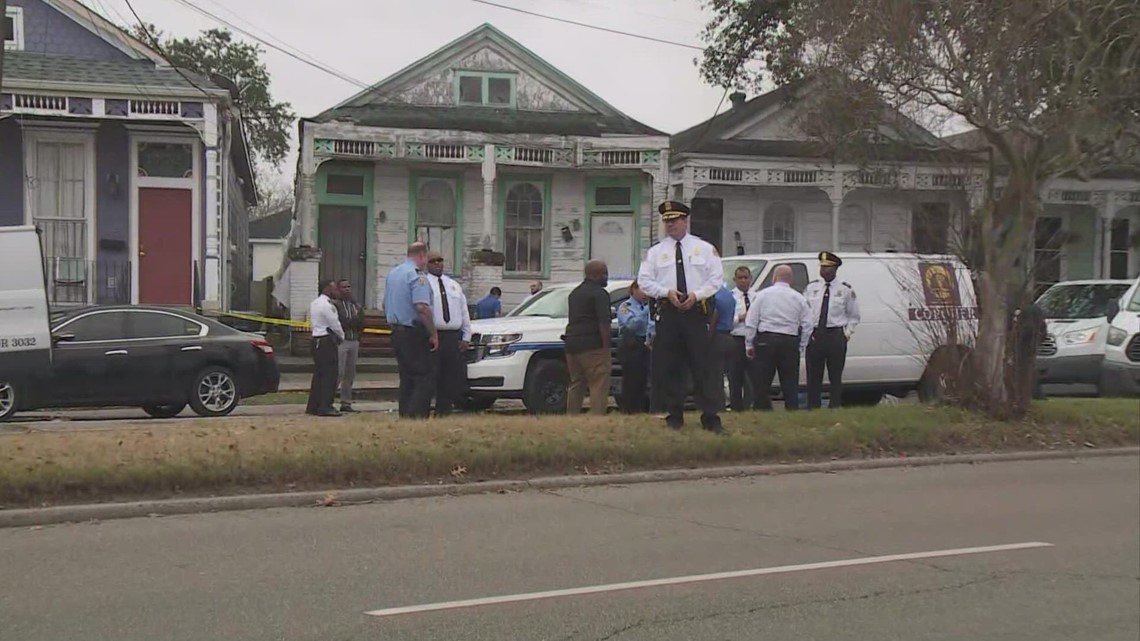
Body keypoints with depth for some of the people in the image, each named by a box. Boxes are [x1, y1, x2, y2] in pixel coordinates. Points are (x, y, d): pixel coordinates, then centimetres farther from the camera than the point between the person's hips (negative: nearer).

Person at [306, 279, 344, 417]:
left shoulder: (314, 303, 15)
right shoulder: (326, 305, -15)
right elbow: (335, 324, -14)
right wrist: (341, 336, 6)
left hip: (316, 339, 10)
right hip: (327, 341, -10)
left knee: (318, 374, 12)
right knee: (329, 375, -7)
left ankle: (313, 406, 14)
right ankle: (325, 407, -9)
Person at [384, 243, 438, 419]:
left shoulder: (392, 273, 16)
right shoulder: (417, 275, -13)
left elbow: (386, 305, 24)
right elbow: (422, 307, -24)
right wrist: (433, 334, -18)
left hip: (396, 331, 9)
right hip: (413, 333, -9)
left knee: (406, 379, 12)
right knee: (425, 379, -9)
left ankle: (404, 417, 11)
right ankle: (415, 416, -19)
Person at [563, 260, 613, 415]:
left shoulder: (575, 293, 19)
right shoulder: (599, 293, -9)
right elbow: (603, 323, -16)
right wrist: (607, 349, -16)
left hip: (572, 344, 9)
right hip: (592, 346, -9)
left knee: (575, 385, 15)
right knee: (599, 385, -8)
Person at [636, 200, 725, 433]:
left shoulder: (704, 248, 7)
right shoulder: (655, 252, 9)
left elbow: (716, 278, 3)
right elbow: (644, 280, 5)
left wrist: (696, 294, -12)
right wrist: (667, 292, -11)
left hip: (696, 311, -1)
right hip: (668, 313, 1)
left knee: (702, 366, -4)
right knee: (671, 367, 4)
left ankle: (710, 418, -2)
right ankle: (675, 417, 12)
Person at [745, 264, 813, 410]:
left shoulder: (763, 294, 2)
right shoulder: (799, 298, 7)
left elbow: (751, 322, -1)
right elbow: (807, 326, 5)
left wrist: (749, 345, 5)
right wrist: (800, 346, 11)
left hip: (765, 342, -2)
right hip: (790, 343, 2)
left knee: (762, 383, 2)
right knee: (790, 385, 6)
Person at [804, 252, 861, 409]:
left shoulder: (845, 290, 3)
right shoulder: (811, 288, 8)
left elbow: (854, 316, 11)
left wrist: (847, 333, 0)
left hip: (836, 336, -2)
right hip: (814, 335, 2)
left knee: (835, 377, 1)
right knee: (813, 377, 3)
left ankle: (835, 409, 6)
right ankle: (813, 409, 7)